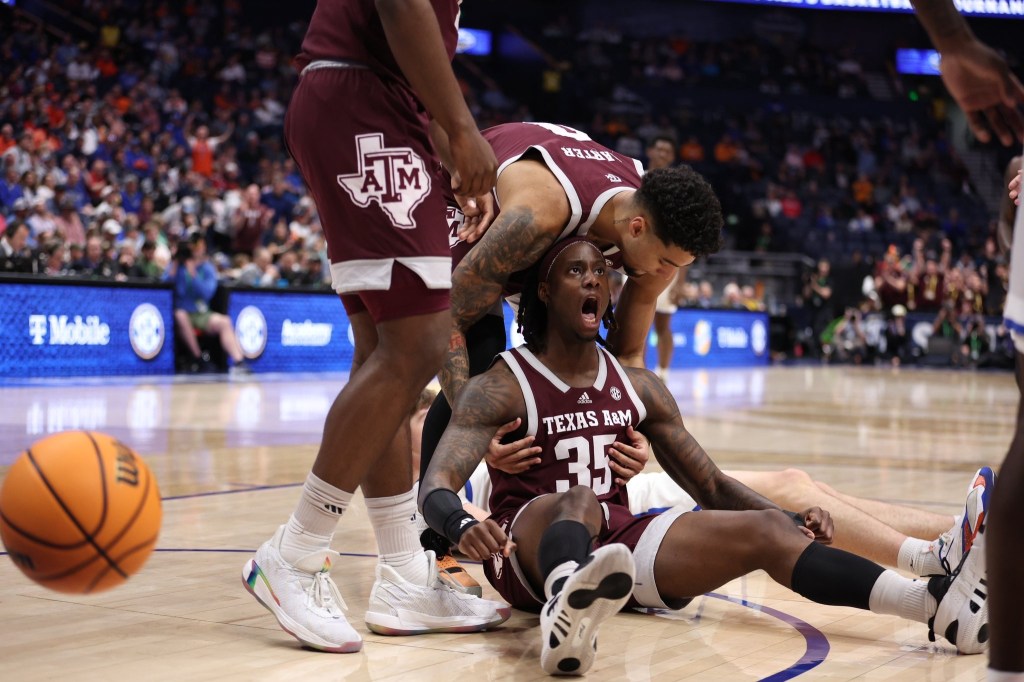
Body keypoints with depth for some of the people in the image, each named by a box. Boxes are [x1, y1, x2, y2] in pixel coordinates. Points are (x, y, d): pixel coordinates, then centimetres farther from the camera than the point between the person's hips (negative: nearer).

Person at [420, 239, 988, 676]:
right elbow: (435, 486, -17)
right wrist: (461, 526, -41)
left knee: (764, 529, -15)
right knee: (579, 500, -38)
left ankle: (938, 606, -31)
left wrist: (794, 519, -3)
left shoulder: (638, 386, 11)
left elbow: (712, 486, 14)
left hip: (617, 543, 5)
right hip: (530, 550, -5)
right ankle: (566, 612, -74)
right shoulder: (501, 388, -5)